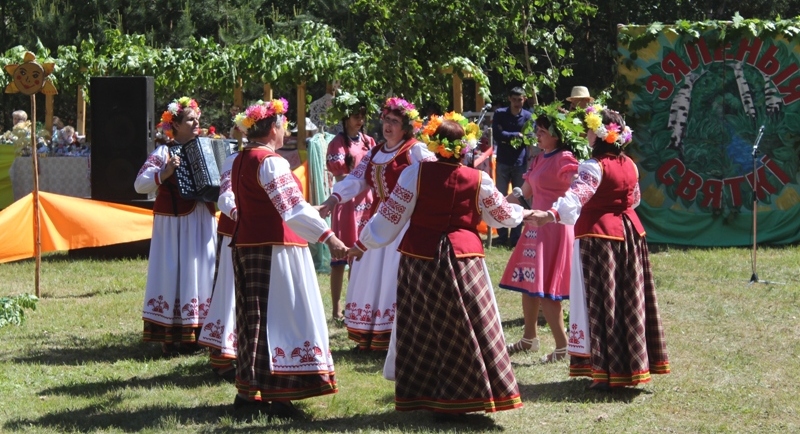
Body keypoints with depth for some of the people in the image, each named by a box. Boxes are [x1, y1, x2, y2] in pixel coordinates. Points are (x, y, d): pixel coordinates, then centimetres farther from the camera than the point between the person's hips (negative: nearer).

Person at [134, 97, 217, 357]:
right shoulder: (164, 152, -5)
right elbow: (140, 184, -11)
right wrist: (164, 173, -24)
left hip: (202, 221, 6)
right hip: (175, 223, -6)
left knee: (200, 273, 6)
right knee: (174, 273, -5)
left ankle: (194, 335, 14)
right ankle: (168, 338, 0)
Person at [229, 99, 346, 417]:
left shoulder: (240, 161, 12)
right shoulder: (270, 162, -16)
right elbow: (294, 208, -25)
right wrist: (329, 238, -30)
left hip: (246, 245, 9)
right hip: (275, 248, -9)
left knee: (254, 318, 14)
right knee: (280, 316, -7)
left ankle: (247, 390, 18)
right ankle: (278, 395, -10)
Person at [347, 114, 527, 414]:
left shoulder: (416, 173, -6)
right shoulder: (478, 181, -2)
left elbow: (390, 215, -3)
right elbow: (504, 215, 13)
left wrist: (362, 244, 10)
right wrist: (523, 213, 36)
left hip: (419, 259, 1)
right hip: (462, 261, 0)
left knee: (420, 332, 9)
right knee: (468, 328, 5)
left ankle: (419, 393, 13)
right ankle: (466, 394, 5)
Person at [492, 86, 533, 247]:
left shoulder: (528, 116, 1)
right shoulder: (500, 114, -1)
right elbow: (497, 135, -12)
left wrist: (507, 137, -18)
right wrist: (517, 135, -13)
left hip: (520, 163, 0)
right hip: (503, 162, 0)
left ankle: (516, 236, 7)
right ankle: (502, 235, 9)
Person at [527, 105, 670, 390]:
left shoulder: (594, 166, -15)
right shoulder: (630, 166, 8)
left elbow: (576, 196, -33)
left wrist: (552, 214, -47)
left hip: (598, 234, -7)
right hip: (630, 232, 7)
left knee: (602, 302, -4)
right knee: (630, 301, 13)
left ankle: (607, 373, -6)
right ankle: (634, 365, 19)